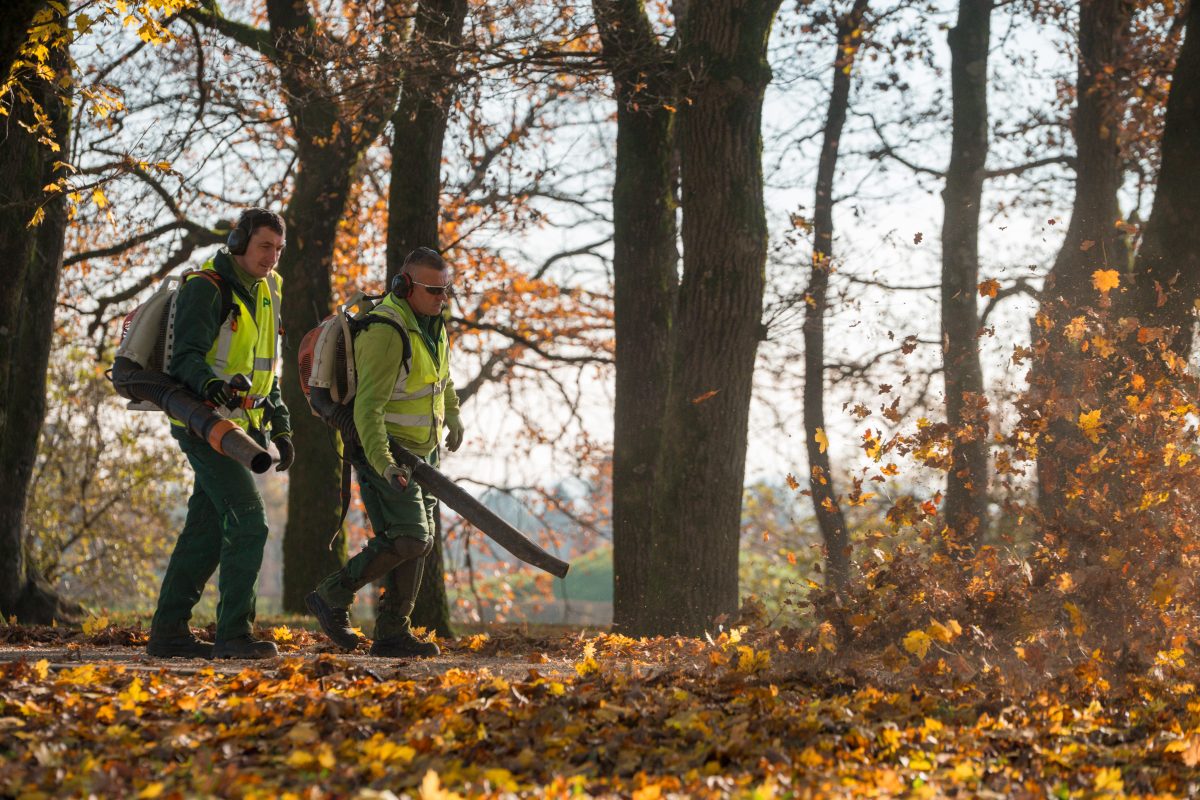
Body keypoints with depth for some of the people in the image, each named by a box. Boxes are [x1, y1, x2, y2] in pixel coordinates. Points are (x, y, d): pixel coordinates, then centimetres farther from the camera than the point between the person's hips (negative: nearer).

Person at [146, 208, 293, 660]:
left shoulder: (264, 293, 17)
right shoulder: (206, 288, -11)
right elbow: (187, 355, -20)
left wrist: (280, 428, 19)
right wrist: (209, 383, -41)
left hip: (241, 429, 9)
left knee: (207, 529, 9)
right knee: (249, 522, -16)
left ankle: (168, 631, 14)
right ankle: (234, 634, -13)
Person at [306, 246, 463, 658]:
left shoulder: (429, 318, 5)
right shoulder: (386, 331, -24)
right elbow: (367, 407, -30)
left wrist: (453, 413, 38)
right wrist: (384, 465, -40)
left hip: (421, 450, 9)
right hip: (383, 449, -9)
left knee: (418, 540, 5)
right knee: (407, 539, -17)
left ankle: (392, 632, 10)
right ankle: (331, 597, -2)